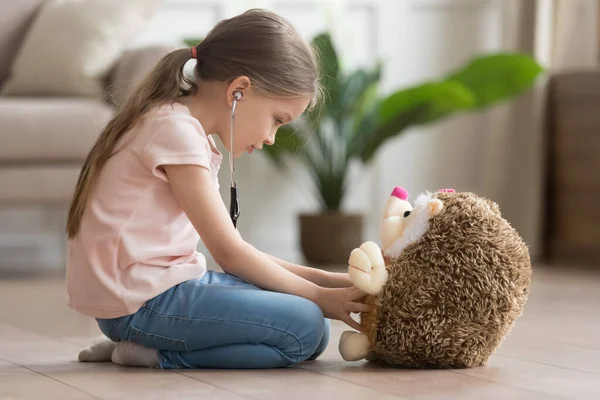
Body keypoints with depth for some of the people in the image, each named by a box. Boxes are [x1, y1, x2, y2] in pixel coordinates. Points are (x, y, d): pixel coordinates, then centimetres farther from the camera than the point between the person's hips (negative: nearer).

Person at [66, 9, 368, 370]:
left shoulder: (195, 138, 17)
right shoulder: (176, 130, -14)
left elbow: (231, 252, 14)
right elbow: (229, 252, -14)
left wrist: (325, 280, 6)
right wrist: (318, 295, -7)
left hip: (164, 282, 11)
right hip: (138, 300, -11)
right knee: (305, 328, -17)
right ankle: (158, 356, -10)